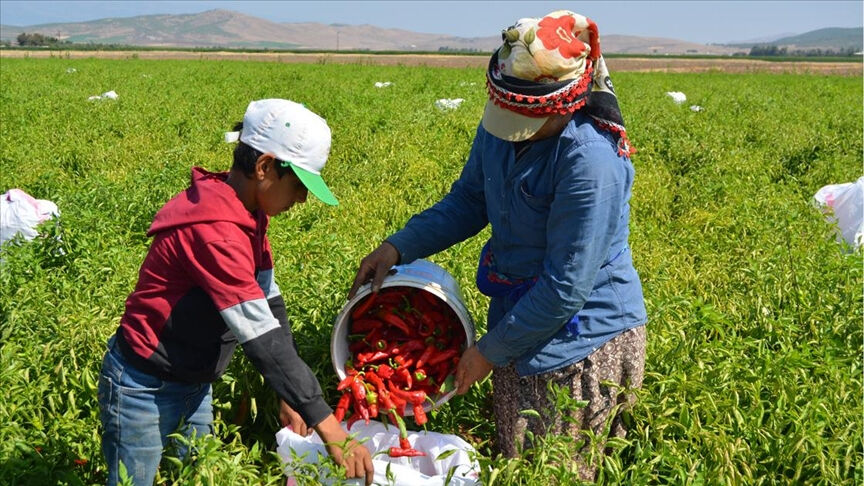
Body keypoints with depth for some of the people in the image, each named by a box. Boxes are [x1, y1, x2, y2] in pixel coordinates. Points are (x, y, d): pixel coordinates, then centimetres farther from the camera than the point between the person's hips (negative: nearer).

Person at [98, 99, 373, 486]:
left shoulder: (249, 215, -1)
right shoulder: (215, 230, -30)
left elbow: (270, 306, 1)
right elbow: (262, 337, -33)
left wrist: (290, 398, -1)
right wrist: (330, 431, -31)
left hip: (195, 386, 8)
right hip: (145, 391, -8)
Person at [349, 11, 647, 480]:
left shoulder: (591, 163, -29)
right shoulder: (502, 128, -7)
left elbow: (566, 288, -25)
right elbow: (469, 199, 10)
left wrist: (492, 349, -15)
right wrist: (399, 245, -3)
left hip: (581, 337, -8)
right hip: (520, 318, 8)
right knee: (511, 458, 21)